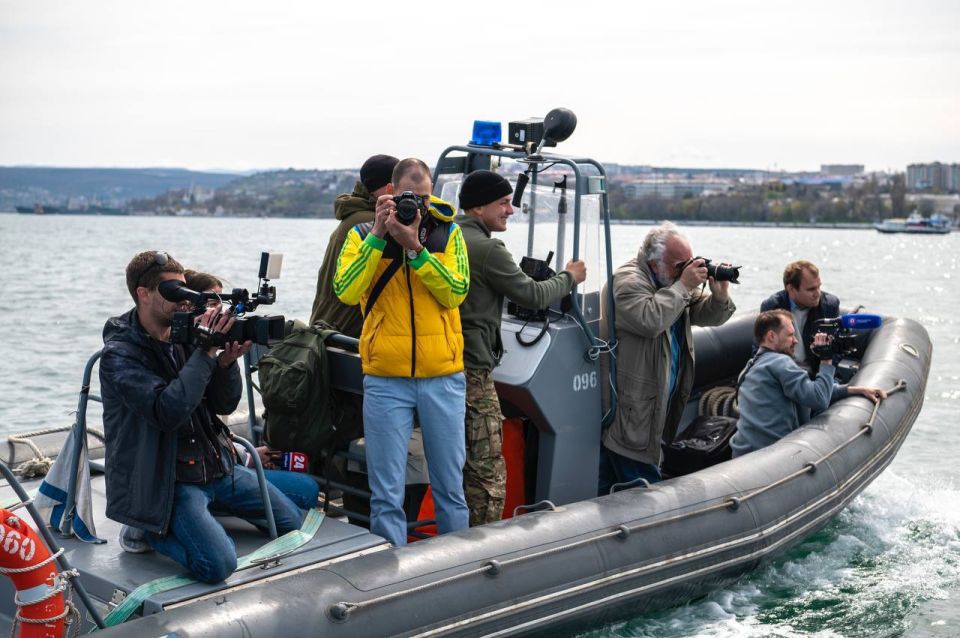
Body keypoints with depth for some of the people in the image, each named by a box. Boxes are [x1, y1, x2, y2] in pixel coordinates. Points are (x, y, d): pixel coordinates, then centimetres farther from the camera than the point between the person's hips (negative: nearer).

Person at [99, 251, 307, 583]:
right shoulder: (120, 354, -15)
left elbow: (225, 405, 4)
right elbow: (168, 413, -30)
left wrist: (227, 361, -16)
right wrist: (205, 352, -26)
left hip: (214, 465, 7)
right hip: (167, 479, -7)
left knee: (293, 521, 11)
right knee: (218, 565, -25)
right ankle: (148, 528, 0)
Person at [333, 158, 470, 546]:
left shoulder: (447, 232, 5)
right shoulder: (364, 235, 4)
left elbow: (456, 292, -8)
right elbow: (346, 292, -12)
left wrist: (415, 247, -16)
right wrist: (378, 235, -15)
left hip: (443, 376, 1)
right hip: (386, 379, -1)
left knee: (450, 486, 11)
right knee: (387, 494, 3)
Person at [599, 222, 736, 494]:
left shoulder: (673, 280, 13)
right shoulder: (627, 280, -14)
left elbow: (707, 316, 16)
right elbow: (649, 320, -31)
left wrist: (720, 296, -5)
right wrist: (683, 286, -23)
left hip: (657, 404, 9)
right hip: (629, 408, -9)